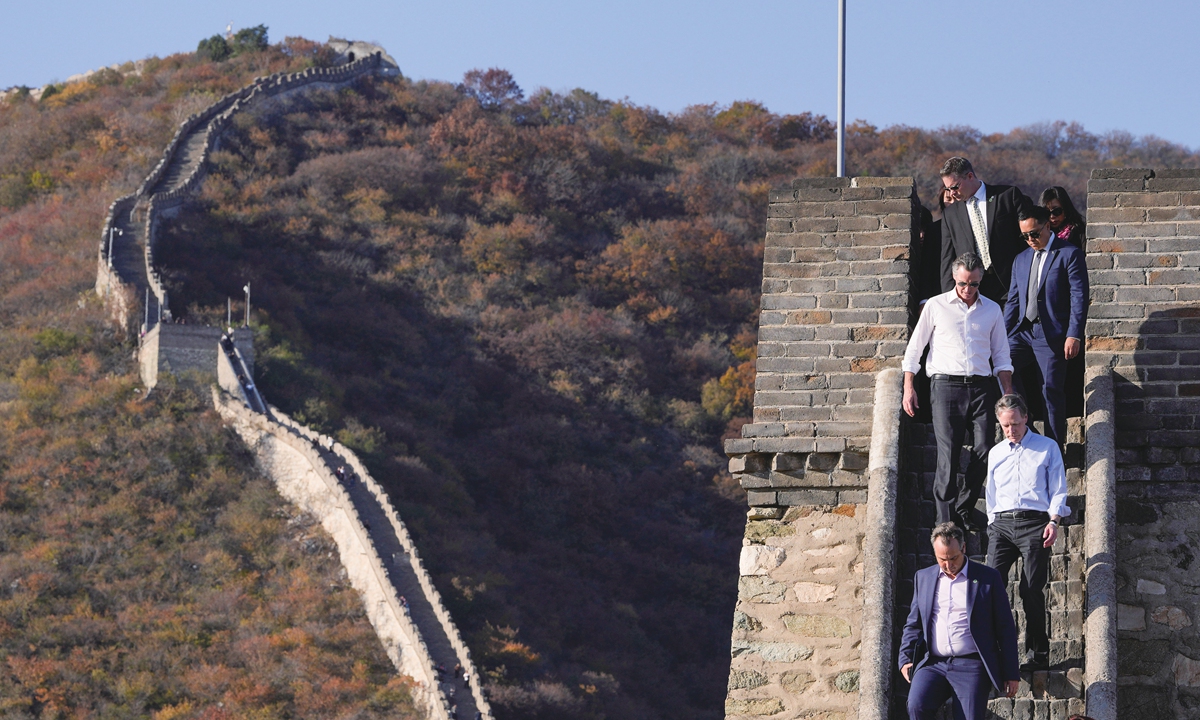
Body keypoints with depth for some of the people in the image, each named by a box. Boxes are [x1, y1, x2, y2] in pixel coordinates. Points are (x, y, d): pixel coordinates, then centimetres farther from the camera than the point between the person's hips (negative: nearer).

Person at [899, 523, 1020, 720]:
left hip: (971, 665, -2)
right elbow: (913, 624, 22)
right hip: (933, 663, 2)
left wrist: (1011, 673, 5)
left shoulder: (988, 578, 7)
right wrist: (905, 659, 6)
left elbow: (1005, 628, 8)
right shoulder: (923, 577, 17)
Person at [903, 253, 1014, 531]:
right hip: (946, 385, -3)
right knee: (948, 454, -11)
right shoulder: (936, 306, 8)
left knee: (985, 451, -7)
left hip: (981, 387, 3)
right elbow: (914, 349, 10)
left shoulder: (992, 310, 15)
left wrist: (1009, 394, 8)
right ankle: (946, 520, -9)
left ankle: (963, 508, 11)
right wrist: (908, 388, 2)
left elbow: (1001, 357, 18)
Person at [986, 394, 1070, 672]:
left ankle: (1038, 653, 0)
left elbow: (1058, 490, 7)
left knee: (1032, 589, -8)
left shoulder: (1047, 447, 10)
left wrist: (1054, 520, -6)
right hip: (1001, 524, 3)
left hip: (1034, 523, -3)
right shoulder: (995, 453, 22)